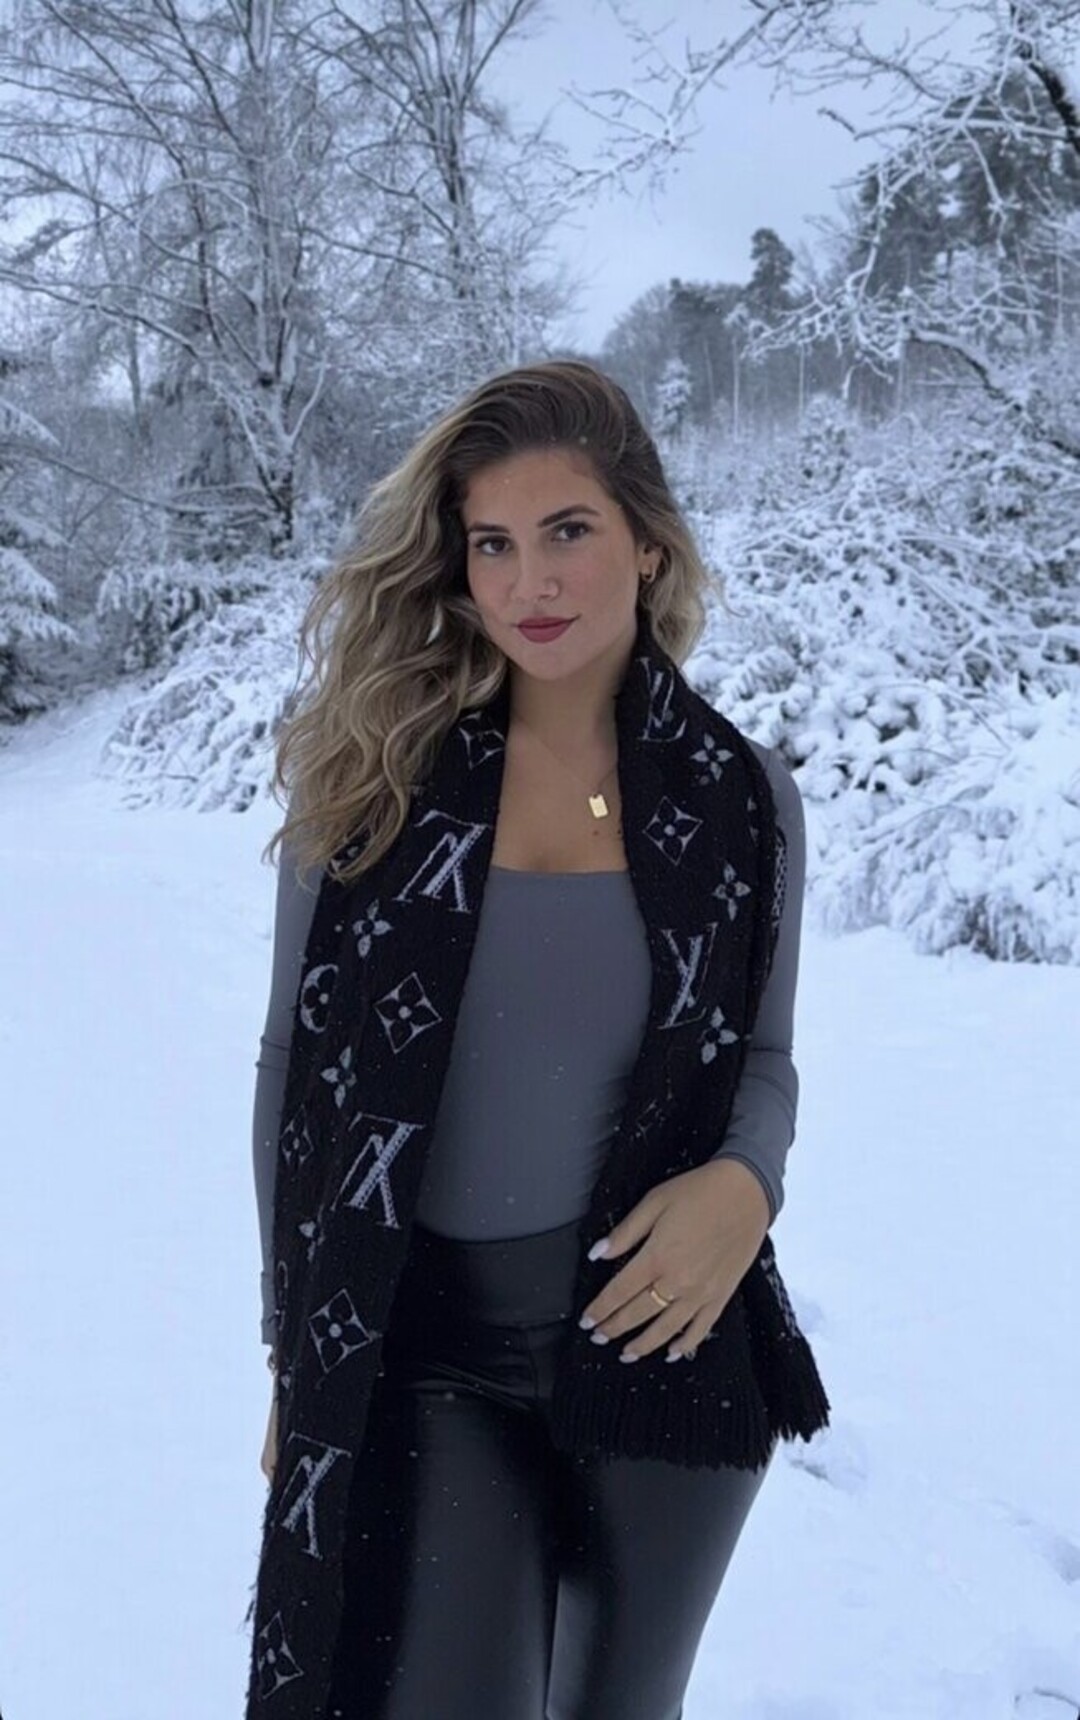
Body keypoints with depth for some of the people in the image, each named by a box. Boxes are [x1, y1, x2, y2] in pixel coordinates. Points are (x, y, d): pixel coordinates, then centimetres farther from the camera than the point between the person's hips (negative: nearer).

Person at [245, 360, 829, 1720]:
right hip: (428, 1348, -1)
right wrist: (296, 1353, 3)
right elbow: (298, 1067, 0)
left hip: (663, 1324, 2)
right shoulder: (374, 776, -6)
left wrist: (744, 1182, -15)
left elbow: (763, 1055, 8)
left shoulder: (741, 796, -3)